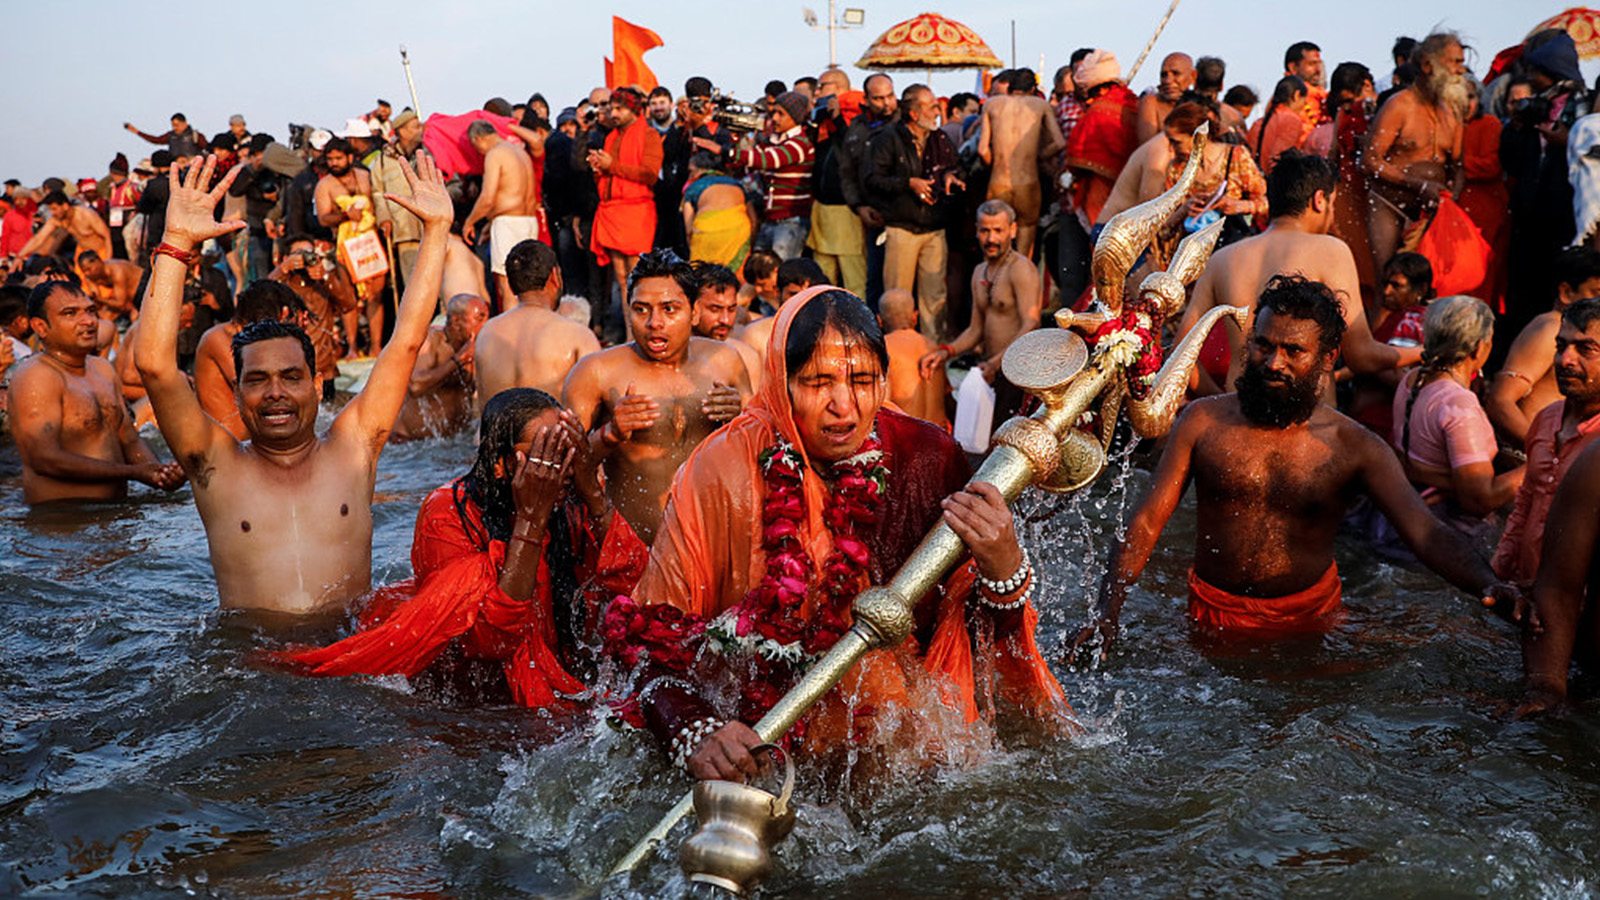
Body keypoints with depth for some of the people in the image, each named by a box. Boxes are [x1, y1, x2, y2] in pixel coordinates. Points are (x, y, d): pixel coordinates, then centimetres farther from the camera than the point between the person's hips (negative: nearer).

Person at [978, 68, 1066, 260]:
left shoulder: (992, 104, 7)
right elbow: (1059, 143, -4)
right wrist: (1038, 158, 12)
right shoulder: (1041, 104, 6)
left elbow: (983, 149, 0)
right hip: (1028, 184, -1)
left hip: (998, 184, 1)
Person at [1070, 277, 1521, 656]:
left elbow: (1427, 533, -19)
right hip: (1215, 618, 0)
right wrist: (1108, 610, -21)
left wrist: (1489, 585, -41)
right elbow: (1147, 521, -8)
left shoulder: (1355, 447, -9)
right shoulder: (1202, 421, -6)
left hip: (1309, 618, 0)